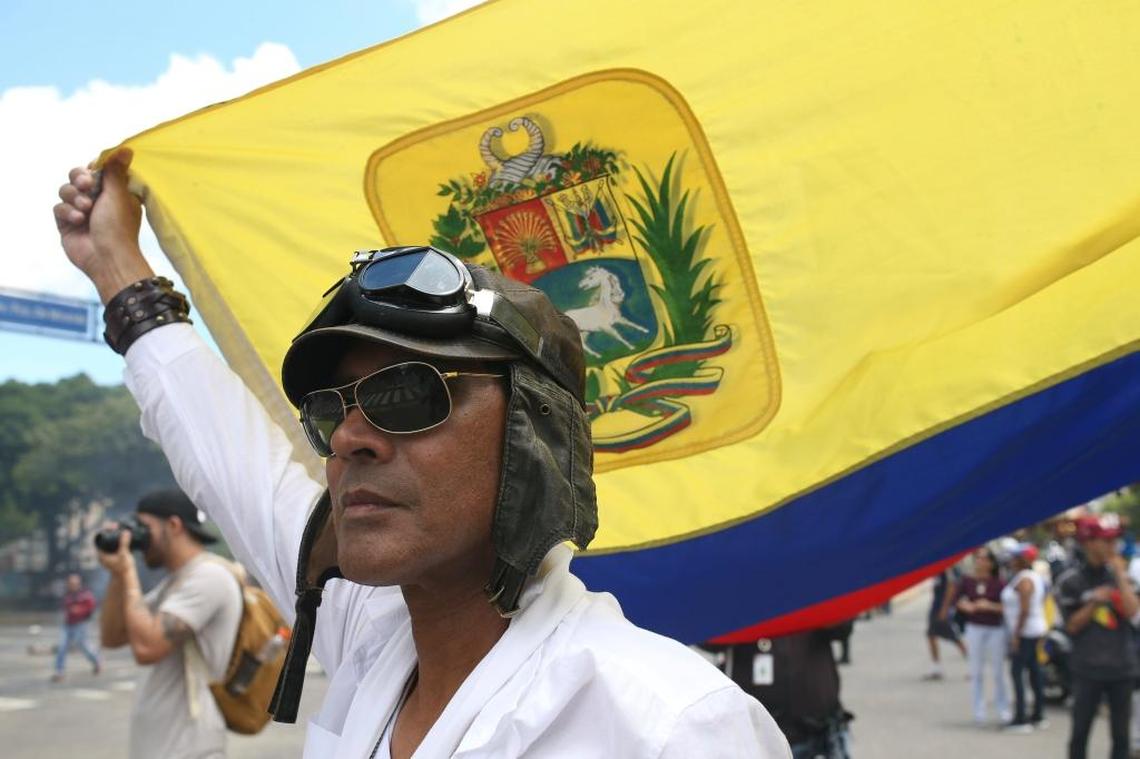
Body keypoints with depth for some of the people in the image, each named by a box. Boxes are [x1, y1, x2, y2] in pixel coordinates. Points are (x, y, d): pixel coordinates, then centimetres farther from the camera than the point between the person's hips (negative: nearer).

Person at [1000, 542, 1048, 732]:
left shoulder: (1024, 580, -17)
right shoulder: (1035, 576, 14)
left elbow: (1024, 610, -23)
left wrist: (1016, 634, -20)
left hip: (1025, 632, -10)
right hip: (1036, 631, 10)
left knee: (1017, 671, -9)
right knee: (1034, 671, 13)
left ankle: (1020, 719, -11)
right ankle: (1038, 716, 19)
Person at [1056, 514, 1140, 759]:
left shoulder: (1119, 575, 6)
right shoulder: (1071, 580, -3)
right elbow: (1072, 626, -4)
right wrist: (1094, 602, -16)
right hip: (1088, 669, -3)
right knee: (1080, 731, 3)